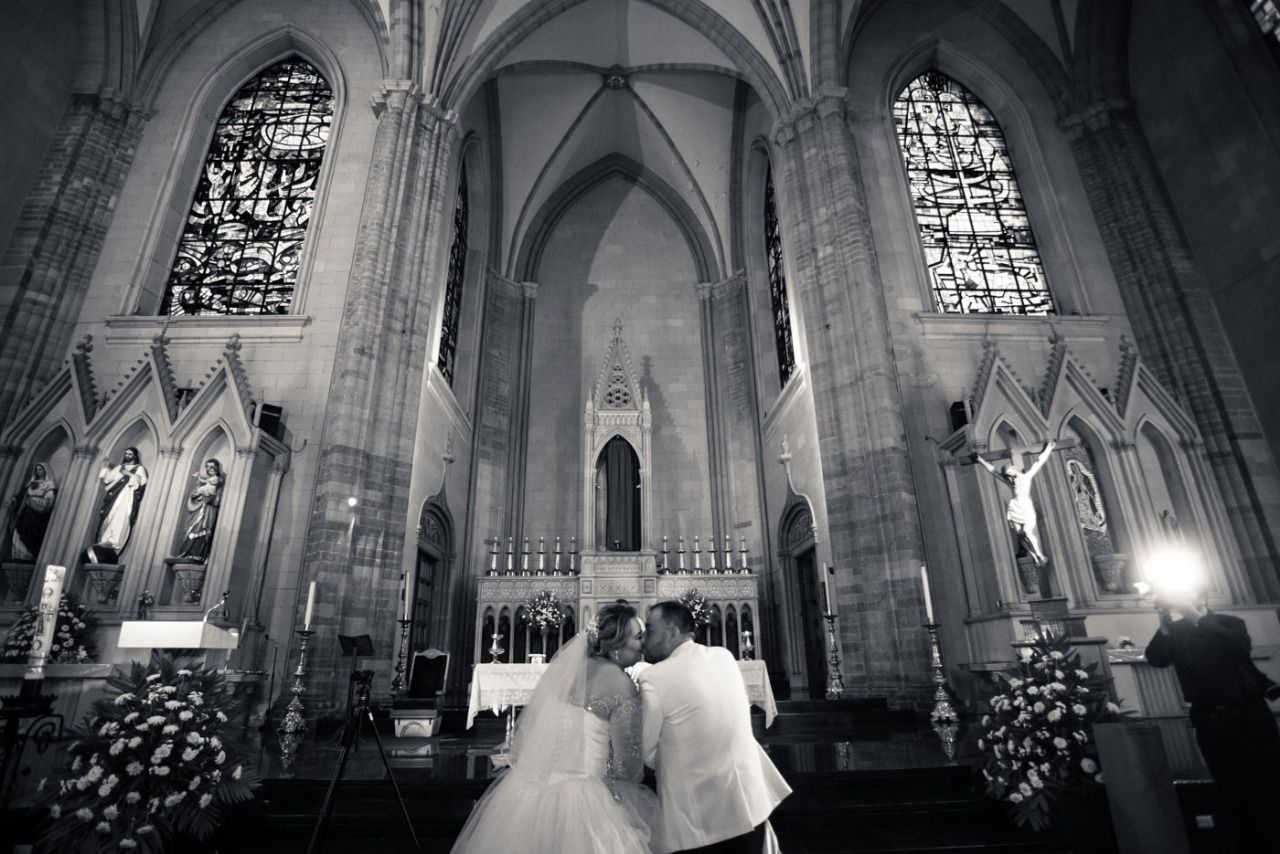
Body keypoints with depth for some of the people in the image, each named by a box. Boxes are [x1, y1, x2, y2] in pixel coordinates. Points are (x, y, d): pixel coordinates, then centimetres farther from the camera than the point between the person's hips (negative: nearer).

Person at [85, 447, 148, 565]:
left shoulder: (139, 468, 12)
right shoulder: (119, 467, 24)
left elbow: (140, 480, -6)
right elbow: (106, 479, 14)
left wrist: (127, 473, -10)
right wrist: (107, 468, 5)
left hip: (127, 499, -5)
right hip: (114, 498, 5)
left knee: (120, 523, -17)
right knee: (109, 521, -6)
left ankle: (110, 548, -24)